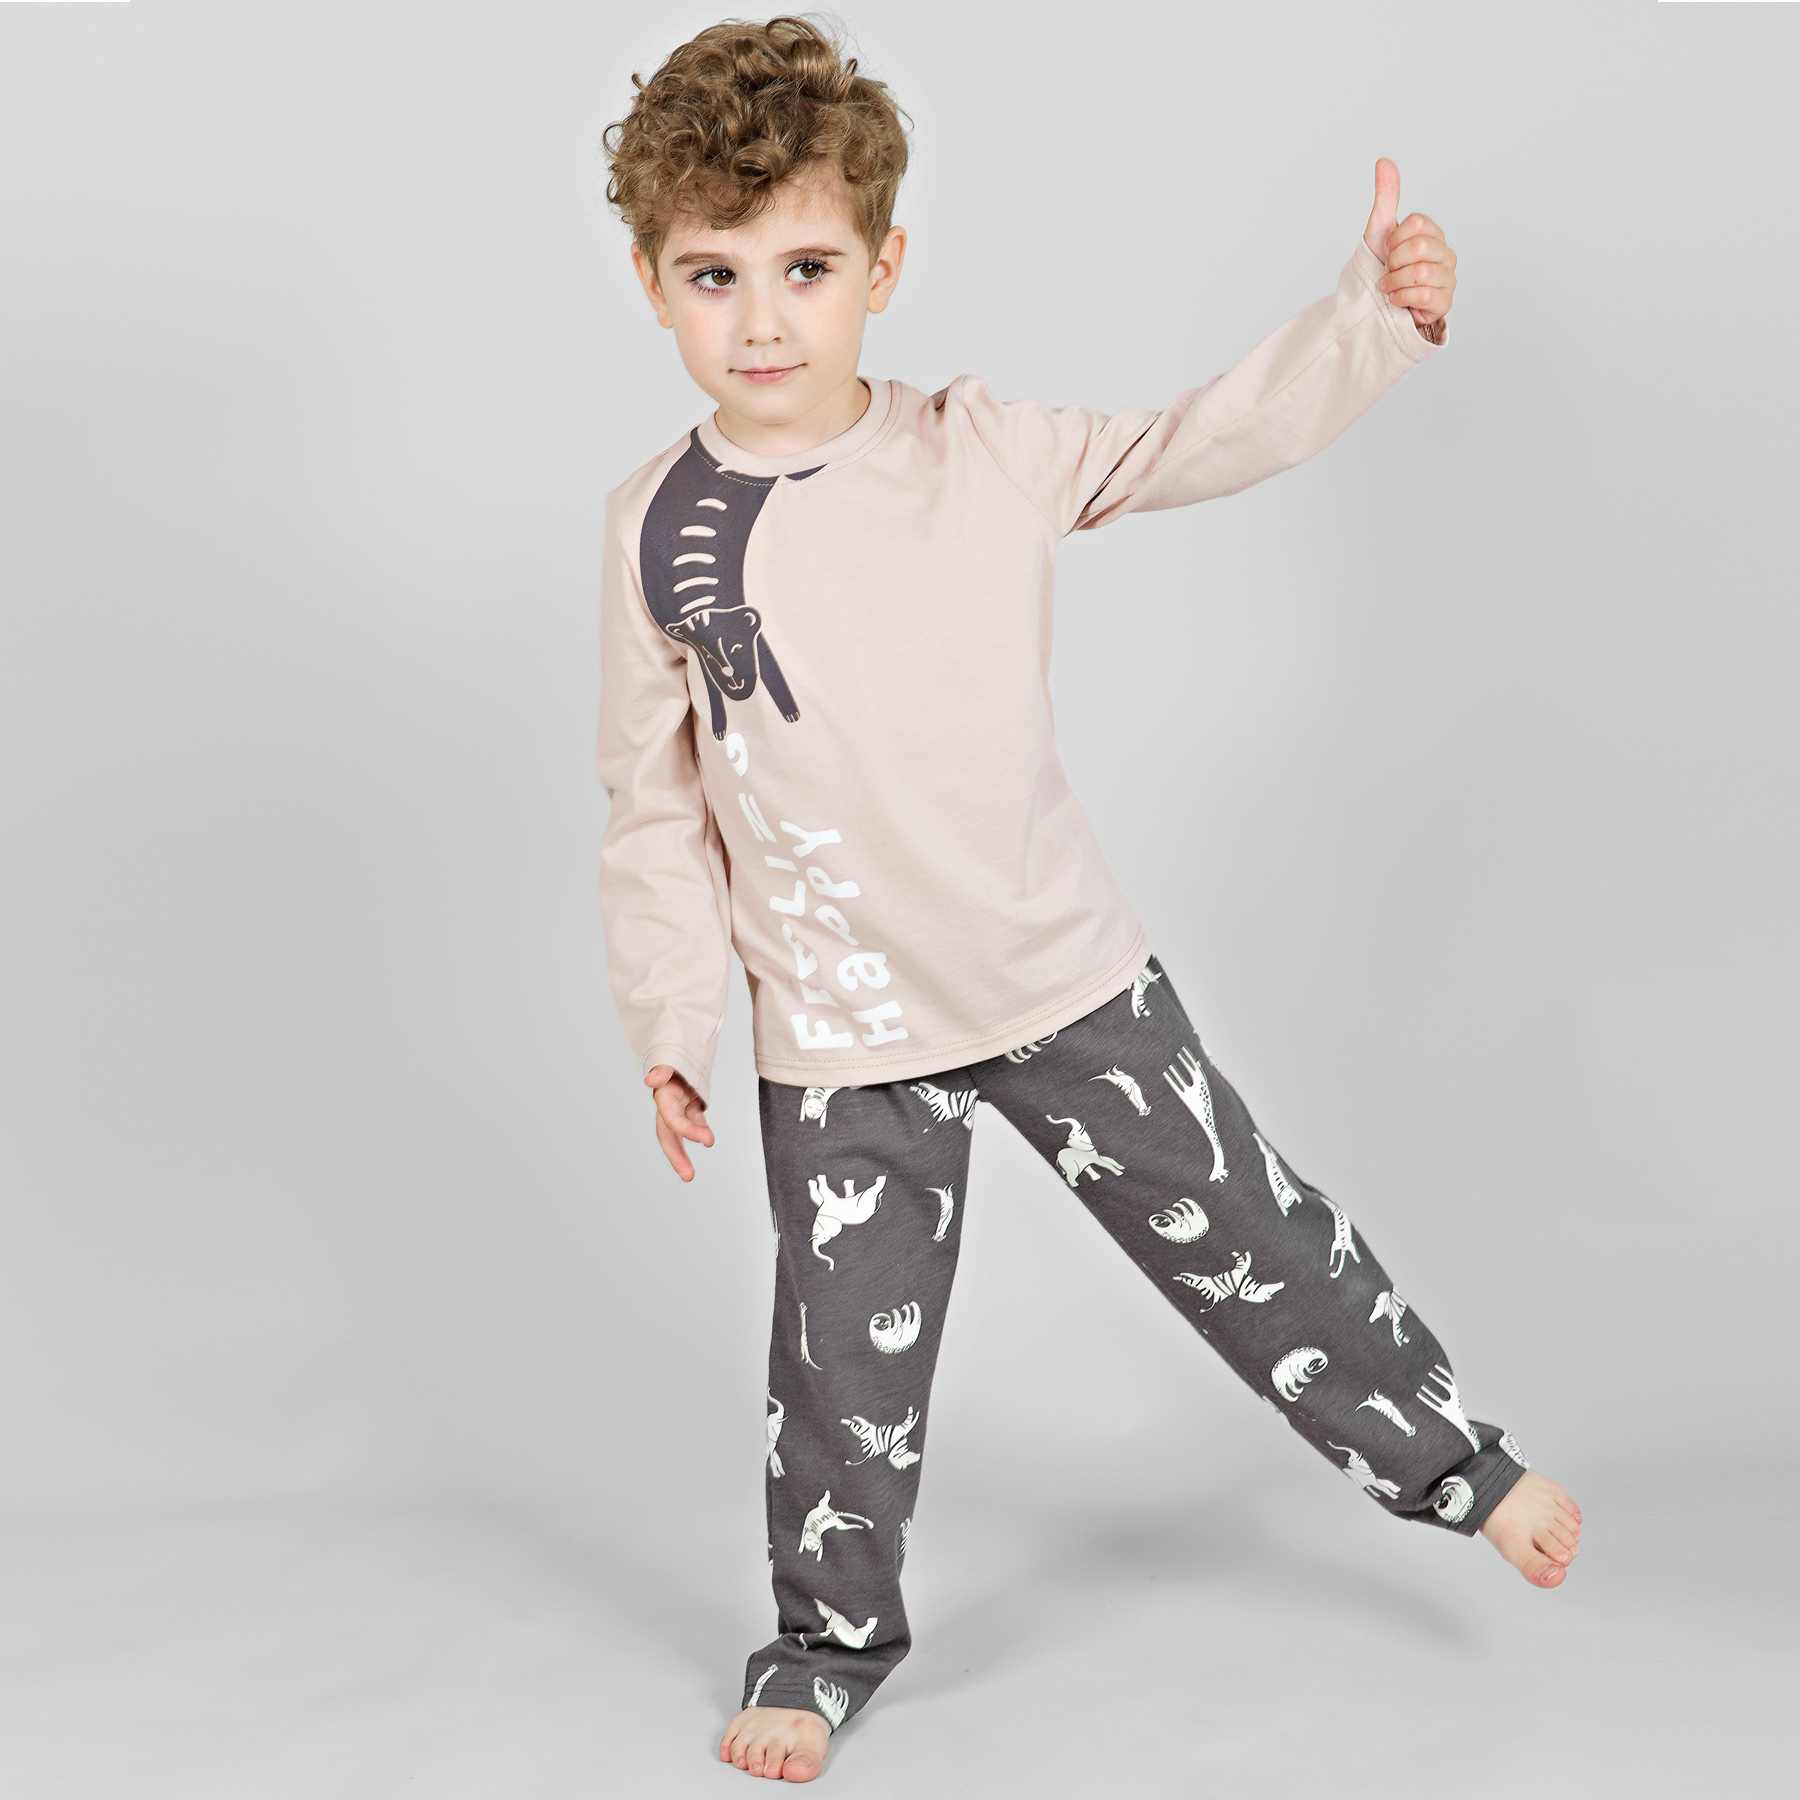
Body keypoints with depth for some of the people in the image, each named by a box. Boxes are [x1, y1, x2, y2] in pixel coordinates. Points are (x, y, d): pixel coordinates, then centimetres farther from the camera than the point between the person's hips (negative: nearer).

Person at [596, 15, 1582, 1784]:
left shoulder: (984, 453, -5)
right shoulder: (655, 528, -5)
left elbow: (1206, 439, 0)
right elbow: (652, 801, 0)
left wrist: (1374, 314, -13)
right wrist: (668, 1020, -1)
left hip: (1066, 976, 0)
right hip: (839, 1035, 0)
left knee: (1248, 1233, 9)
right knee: (848, 1354, 9)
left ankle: (1452, 1458, 31)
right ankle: (830, 1636, 31)